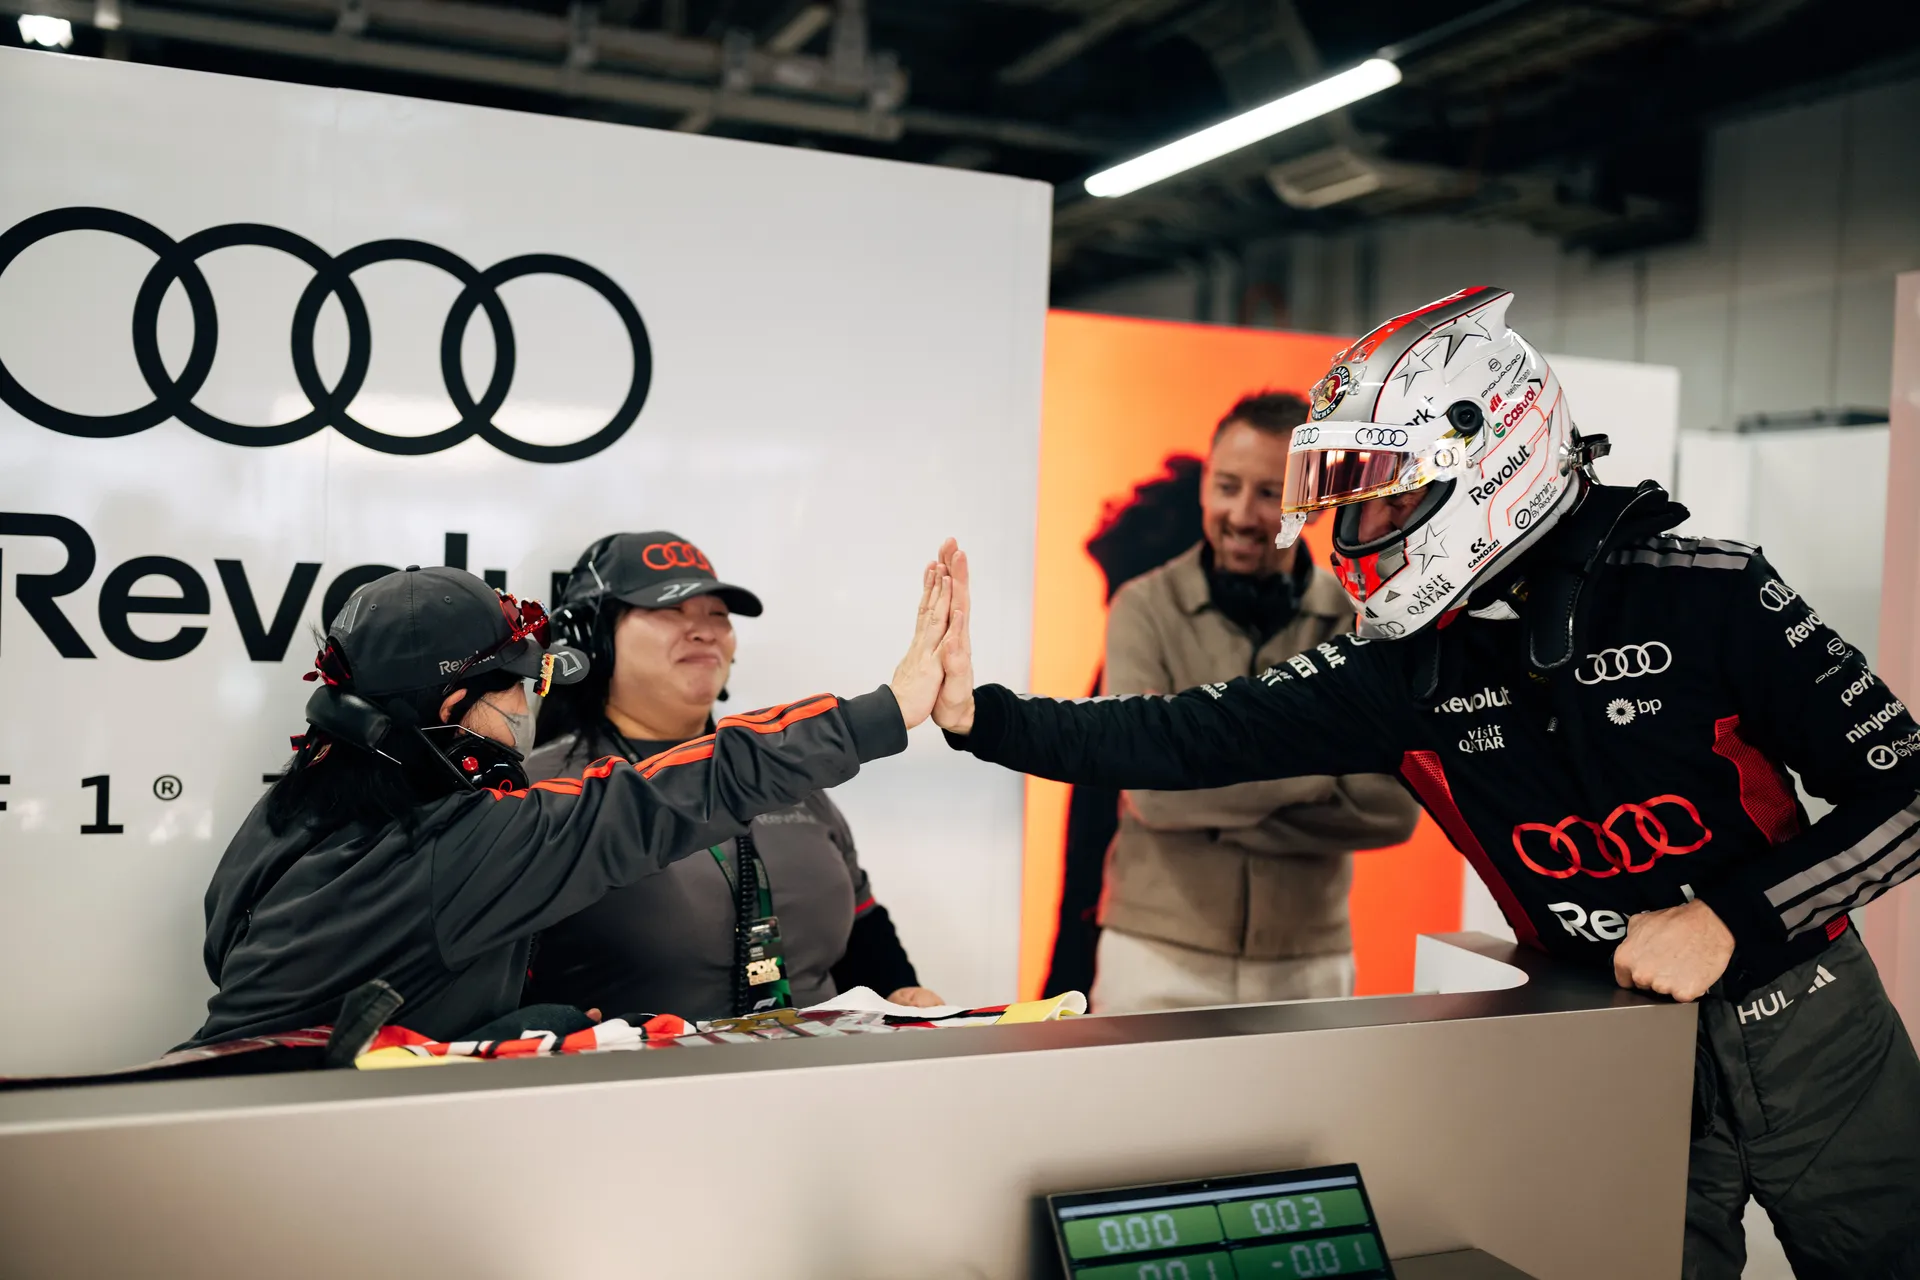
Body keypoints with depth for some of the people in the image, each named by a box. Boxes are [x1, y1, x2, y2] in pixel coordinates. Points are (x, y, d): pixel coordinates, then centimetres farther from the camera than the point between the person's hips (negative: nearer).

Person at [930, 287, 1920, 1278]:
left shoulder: (1704, 596, -18)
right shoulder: (1405, 669, -10)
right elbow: (1192, 737, -13)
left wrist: (1730, 918, -22)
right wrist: (980, 713, -21)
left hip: (1815, 1042, -1)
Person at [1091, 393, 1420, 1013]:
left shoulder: (1361, 623, -1)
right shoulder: (1147, 609, -7)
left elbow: (1394, 805, -11)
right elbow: (1154, 787, -19)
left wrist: (1212, 809, -17)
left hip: (1308, 963, 2)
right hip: (1160, 957, -2)